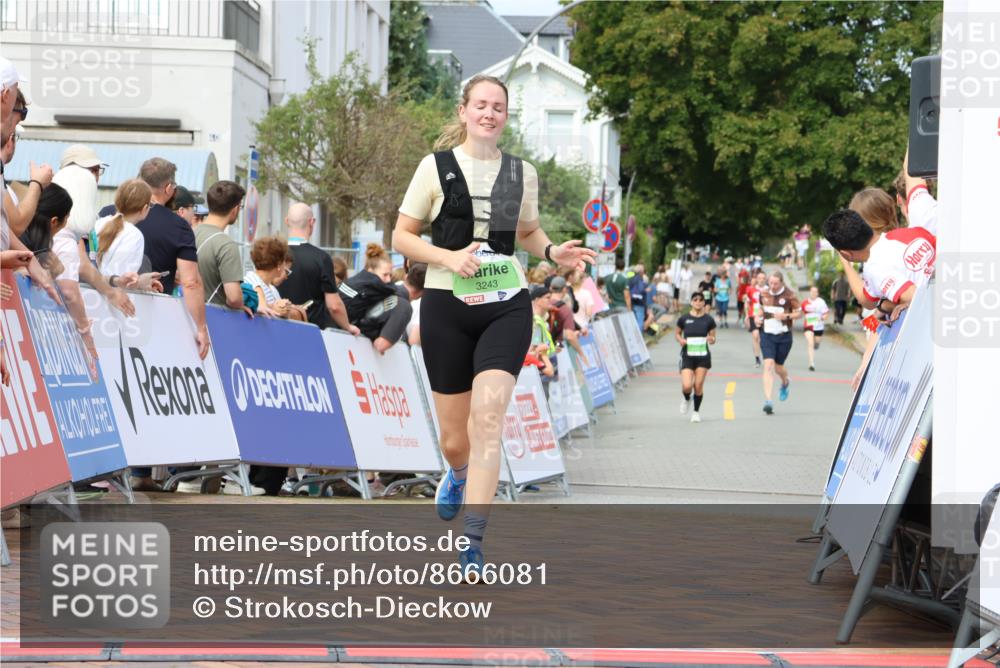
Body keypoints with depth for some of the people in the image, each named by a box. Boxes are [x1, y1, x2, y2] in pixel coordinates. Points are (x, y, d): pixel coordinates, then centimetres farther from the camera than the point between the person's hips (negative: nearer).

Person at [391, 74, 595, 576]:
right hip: (447, 308, -1)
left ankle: (473, 544, -19)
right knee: (454, 438, 6)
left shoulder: (522, 172, 9)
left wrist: (552, 252, 4)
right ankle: (458, 475, 46)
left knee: (487, 418, -19)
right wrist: (449, 257, -15)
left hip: (506, 307, 1)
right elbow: (401, 237, 1)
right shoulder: (437, 167, 1)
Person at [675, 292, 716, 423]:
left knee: (698, 386, -1)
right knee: (687, 386, -13)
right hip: (687, 356, -1)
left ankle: (696, 411, 22)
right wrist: (680, 340, -9)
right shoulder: (684, 319, -2)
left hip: (703, 356, 1)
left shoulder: (709, 320, -1)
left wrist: (711, 339, -16)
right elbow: (677, 333, 12)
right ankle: (686, 399, 23)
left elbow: (713, 337, 7)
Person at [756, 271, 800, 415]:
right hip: (767, 334, 2)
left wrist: (786, 316, -21)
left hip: (784, 336, -2)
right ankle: (768, 401, -19)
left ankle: (785, 383, 50)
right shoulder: (764, 293, 2)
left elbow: (798, 313, -4)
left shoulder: (789, 295, -10)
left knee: (778, 367, 10)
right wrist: (758, 317, 0)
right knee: (768, 365, -14)